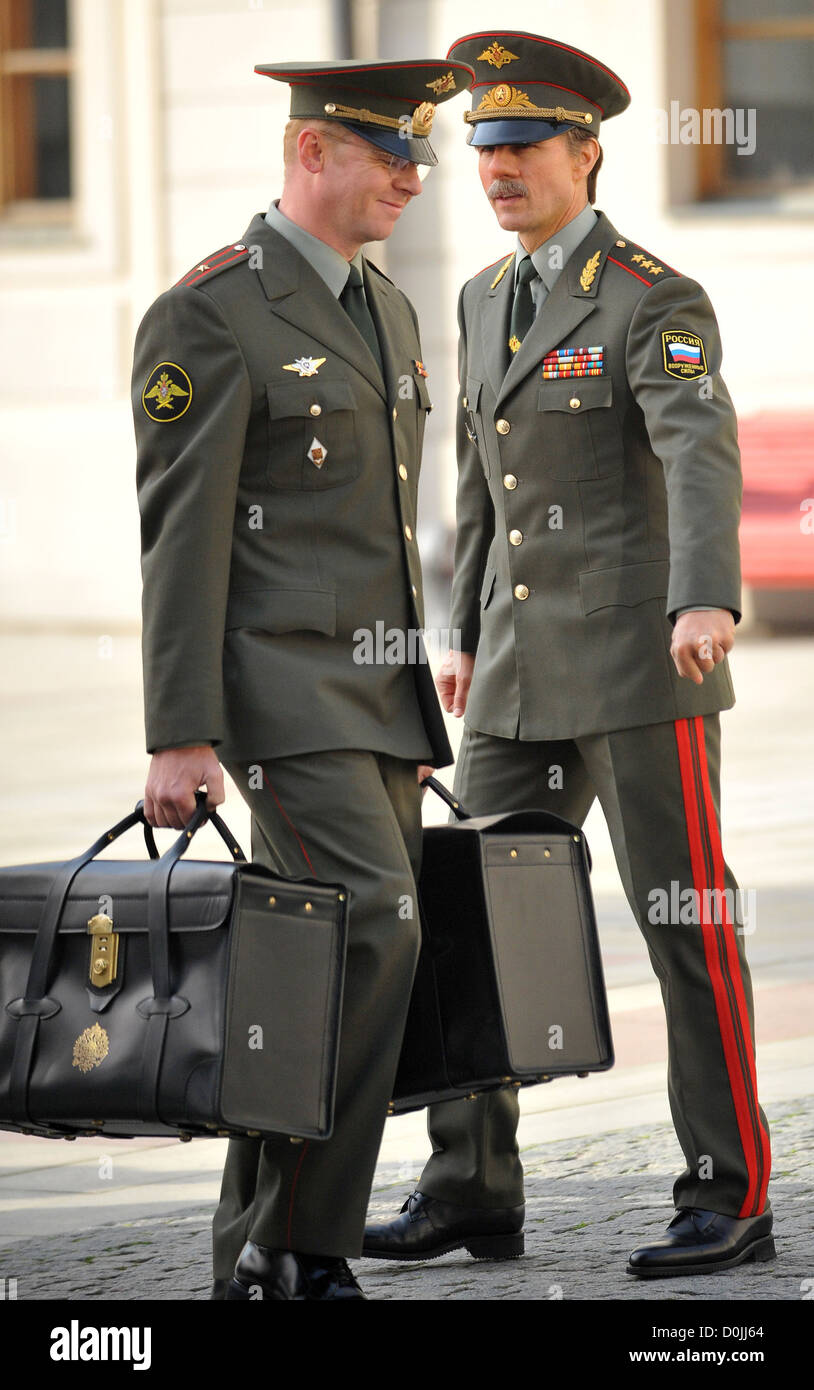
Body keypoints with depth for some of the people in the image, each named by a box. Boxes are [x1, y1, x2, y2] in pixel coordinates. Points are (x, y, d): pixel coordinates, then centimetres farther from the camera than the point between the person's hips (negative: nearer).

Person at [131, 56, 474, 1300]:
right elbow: (180, 535, -13)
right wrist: (181, 737, -17)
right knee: (375, 934, -19)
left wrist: (415, 716, 22)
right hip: (281, 698, -8)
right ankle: (296, 1245, -12)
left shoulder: (388, 313, 17)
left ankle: (260, 1260, 12)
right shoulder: (208, 316, -9)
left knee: (345, 968, 6)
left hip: (378, 701, 8)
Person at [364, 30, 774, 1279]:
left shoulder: (655, 303, -10)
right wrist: (469, 636, 24)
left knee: (690, 929, -2)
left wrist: (706, 602, -41)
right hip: (525, 682, 8)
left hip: (640, 666, -7)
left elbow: (703, 458, -26)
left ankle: (730, 1196, 5)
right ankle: (471, 1191, 12)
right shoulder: (489, 301, 14)